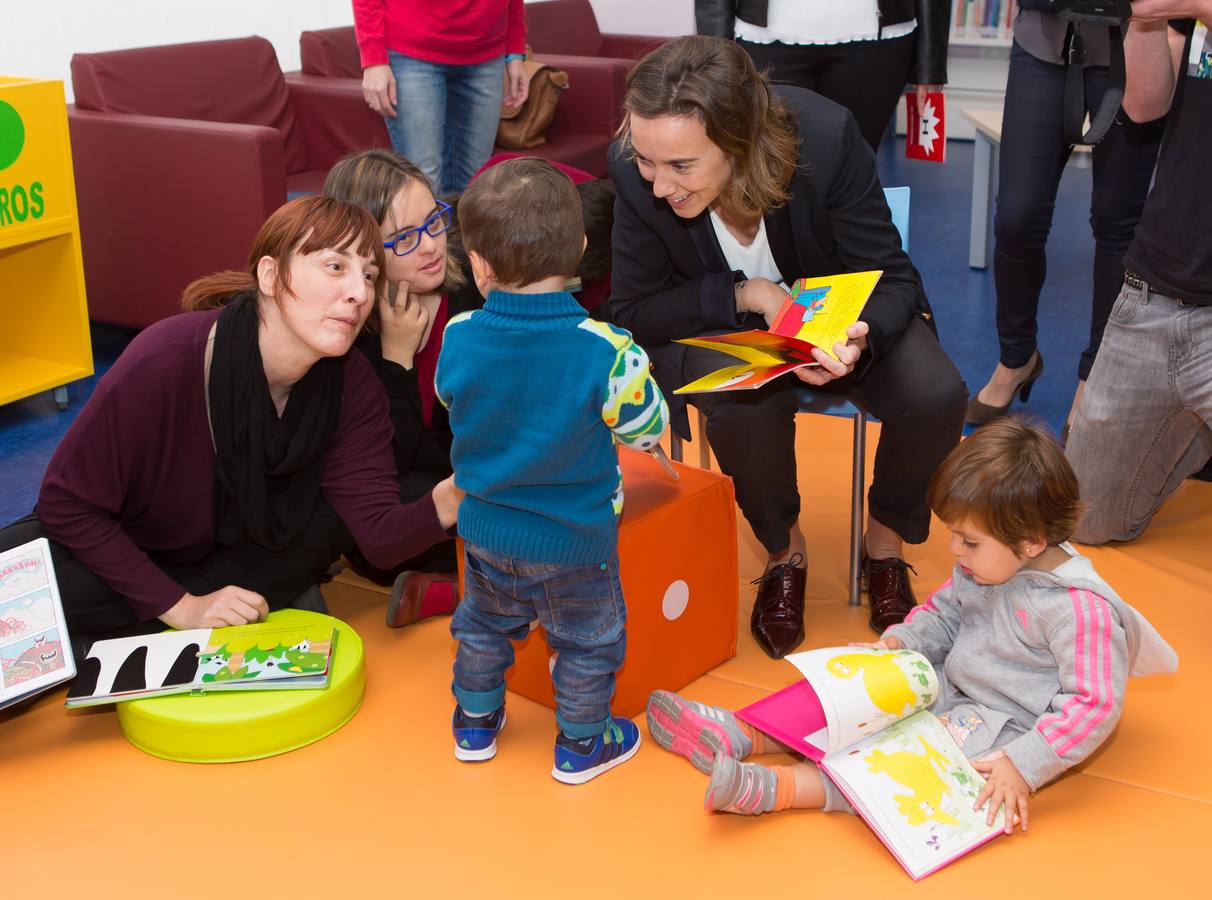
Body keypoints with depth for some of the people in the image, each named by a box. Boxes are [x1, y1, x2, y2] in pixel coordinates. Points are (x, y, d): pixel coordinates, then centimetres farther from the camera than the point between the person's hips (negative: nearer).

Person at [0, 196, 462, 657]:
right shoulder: (166, 360, -30)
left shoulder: (351, 384, -18)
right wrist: (182, 606, -24)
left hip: (236, 556, 5)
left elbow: (379, 535, -24)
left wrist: (443, 503, -46)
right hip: (113, 548, -4)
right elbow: (67, 503, -21)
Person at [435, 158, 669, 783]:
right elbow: (649, 428, -13)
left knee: (484, 624, 29)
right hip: (575, 542, -3)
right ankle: (580, 745, 36)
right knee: (588, 639, 20)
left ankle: (475, 721, 46)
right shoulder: (605, 352, -27)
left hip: (485, 529, 4)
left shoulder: (457, 339, -16)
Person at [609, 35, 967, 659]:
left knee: (936, 398, -26)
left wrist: (856, 342, -42)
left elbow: (891, 280, -19)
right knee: (745, 409, -34)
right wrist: (742, 296, -27)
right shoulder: (633, 169, -25)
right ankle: (784, 551, -1)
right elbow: (633, 311, -12)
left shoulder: (826, 137, -29)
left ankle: (885, 538, 7)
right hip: (722, 327, 0)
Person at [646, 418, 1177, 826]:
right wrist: (897, 643, -5)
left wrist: (1023, 766, -32)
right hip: (949, 689, 9)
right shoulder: (981, 568, -2)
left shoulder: (1077, 607, -27)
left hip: (1005, 730, -9)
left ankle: (774, 789, -36)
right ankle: (739, 734, -4)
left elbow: (1095, 705, -27)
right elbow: (943, 614, 15)